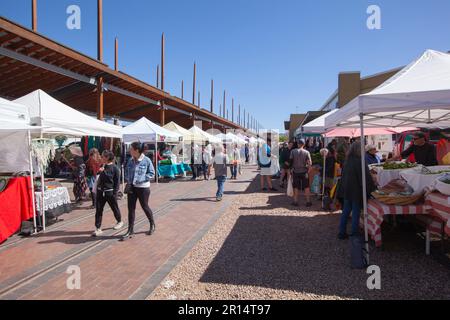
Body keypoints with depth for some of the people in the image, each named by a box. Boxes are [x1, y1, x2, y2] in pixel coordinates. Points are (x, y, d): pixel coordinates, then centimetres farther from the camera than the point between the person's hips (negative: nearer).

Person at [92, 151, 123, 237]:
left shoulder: (115, 168, -12)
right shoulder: (103, 166, 7)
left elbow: (117, 182, -11)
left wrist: (115, 193, -14)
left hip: (110, 192, -5)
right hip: (100, 191, 5)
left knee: (115, 208, 12)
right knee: (98, 210, 1)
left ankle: (119, 222, 36)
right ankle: (98, 229, 6)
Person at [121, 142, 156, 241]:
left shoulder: (146, 160, -12)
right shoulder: (130, 161, 3)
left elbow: (151, 174, -9)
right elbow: (127, 172, 14)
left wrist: (140, 179, -18)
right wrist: (128, 181, -3)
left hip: (143, 188, -4)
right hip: (131, 187, 5)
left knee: (145, 207, 9)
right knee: (131, 208, 5)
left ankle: (152, 225, 34)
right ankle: (130, 231, 15)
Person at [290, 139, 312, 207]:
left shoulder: (293, 151, -6)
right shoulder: (306, 152, -7)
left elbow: (291, 161, -3)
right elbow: (310, 163, -10)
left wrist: (292, 168, 10)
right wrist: (307, 168, 8)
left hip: (295, 171, 1)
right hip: (304, 171, 0)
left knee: (296, 187, 10)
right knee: (306, 187, 9)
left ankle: (295, 201, 14)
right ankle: (308, 202, 12)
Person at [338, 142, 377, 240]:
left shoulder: (347, 161, 4)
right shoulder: (360, 161, -18)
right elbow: (367, 177, -15)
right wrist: (373, 187, -3)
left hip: (346, 190, 7)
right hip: (357, 191, -7)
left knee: (345, 211, 13)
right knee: (356, 212, 4)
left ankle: (342, 233, 20)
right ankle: (354, 234, 12)